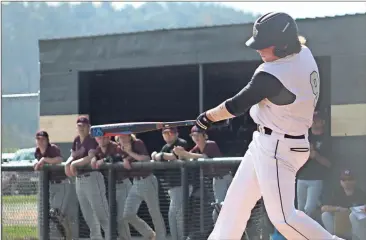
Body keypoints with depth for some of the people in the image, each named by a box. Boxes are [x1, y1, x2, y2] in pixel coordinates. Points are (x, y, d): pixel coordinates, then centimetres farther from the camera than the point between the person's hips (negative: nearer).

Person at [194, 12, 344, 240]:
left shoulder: (272, 76, -27)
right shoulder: (304, 54, -3)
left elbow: (237, 105, -16)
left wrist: (208, 117, 1)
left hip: (277, 149, -10)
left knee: (282, 216, -10)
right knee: (237, 199, 16)